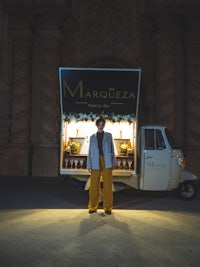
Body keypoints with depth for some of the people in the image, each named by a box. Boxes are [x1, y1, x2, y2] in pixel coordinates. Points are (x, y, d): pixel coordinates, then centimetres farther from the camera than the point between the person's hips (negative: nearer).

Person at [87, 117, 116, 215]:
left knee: (108, 185, 1)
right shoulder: (92, 137, 12)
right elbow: (90, 151, 9)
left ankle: (108, 207, 11)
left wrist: (113, 163, 3)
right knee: (94, 185, 2)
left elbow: (112, 149, 8)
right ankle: (93, 207, 15)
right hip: (95, 163, 1)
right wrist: (89, 165, 3)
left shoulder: (109, 135, 10)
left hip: (106, 163, 0)